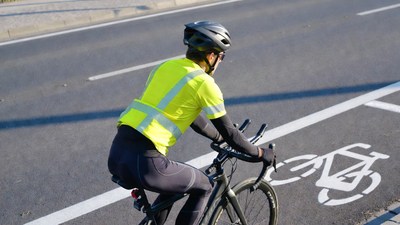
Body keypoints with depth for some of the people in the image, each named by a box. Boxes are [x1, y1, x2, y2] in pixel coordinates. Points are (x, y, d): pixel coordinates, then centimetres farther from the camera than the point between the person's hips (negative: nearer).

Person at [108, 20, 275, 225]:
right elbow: (228, 132, 4)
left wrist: (218, 137, 43)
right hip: (142, 162, -8)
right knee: (204, 187, 16)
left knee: (175, 182, 32)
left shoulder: (166, 66, 18)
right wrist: (259, 153, 20)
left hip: (116, 154, 8)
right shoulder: (205, 83, -4)